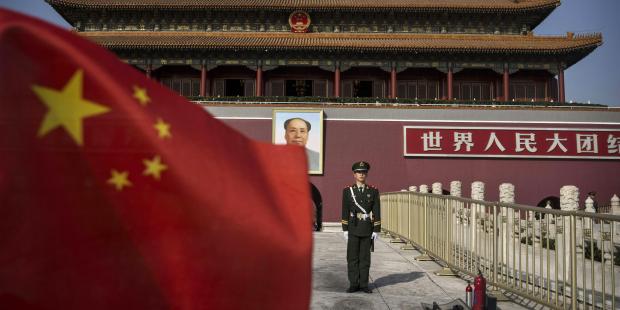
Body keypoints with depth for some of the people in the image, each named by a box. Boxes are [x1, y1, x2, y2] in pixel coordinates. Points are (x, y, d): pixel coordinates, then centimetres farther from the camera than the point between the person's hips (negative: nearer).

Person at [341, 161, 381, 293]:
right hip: (353, 229, 0)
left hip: (367, 229, 1)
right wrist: (345, 229, -5)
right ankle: (354, 284, 10)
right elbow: (345, 211, -1)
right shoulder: (347, 191, 0)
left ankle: (364, 284, 14)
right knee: (352, 257, 2)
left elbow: (376, 212, -1)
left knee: (365, 257, 5)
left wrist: (376, 230, -5)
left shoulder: (373, 191, 1)